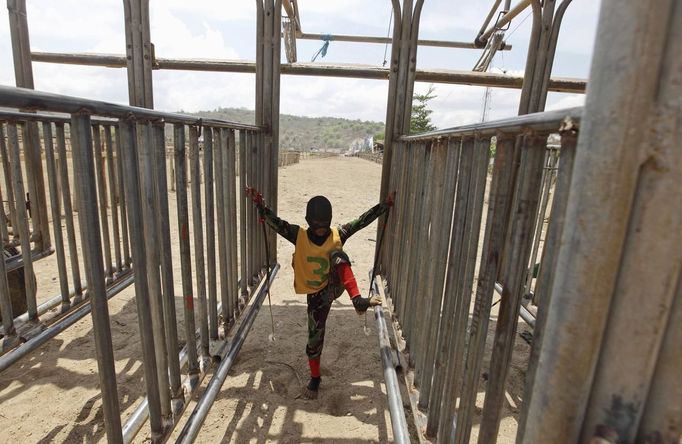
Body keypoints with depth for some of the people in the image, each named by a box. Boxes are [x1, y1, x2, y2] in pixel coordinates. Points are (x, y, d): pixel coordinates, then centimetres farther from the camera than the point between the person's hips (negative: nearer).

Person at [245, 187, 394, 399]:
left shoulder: (338, 234, -7)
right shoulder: (299, 235, -9)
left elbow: (363, 220, -11)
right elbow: (274, 221, -19)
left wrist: (386, 204, -18)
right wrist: (259, 204, -35)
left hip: (335, 286, -1)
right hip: (316, 294, 1)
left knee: (338, 255, -30)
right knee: (315, 336, 7)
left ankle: (357, 300, -42)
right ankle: (315, 378, 32)